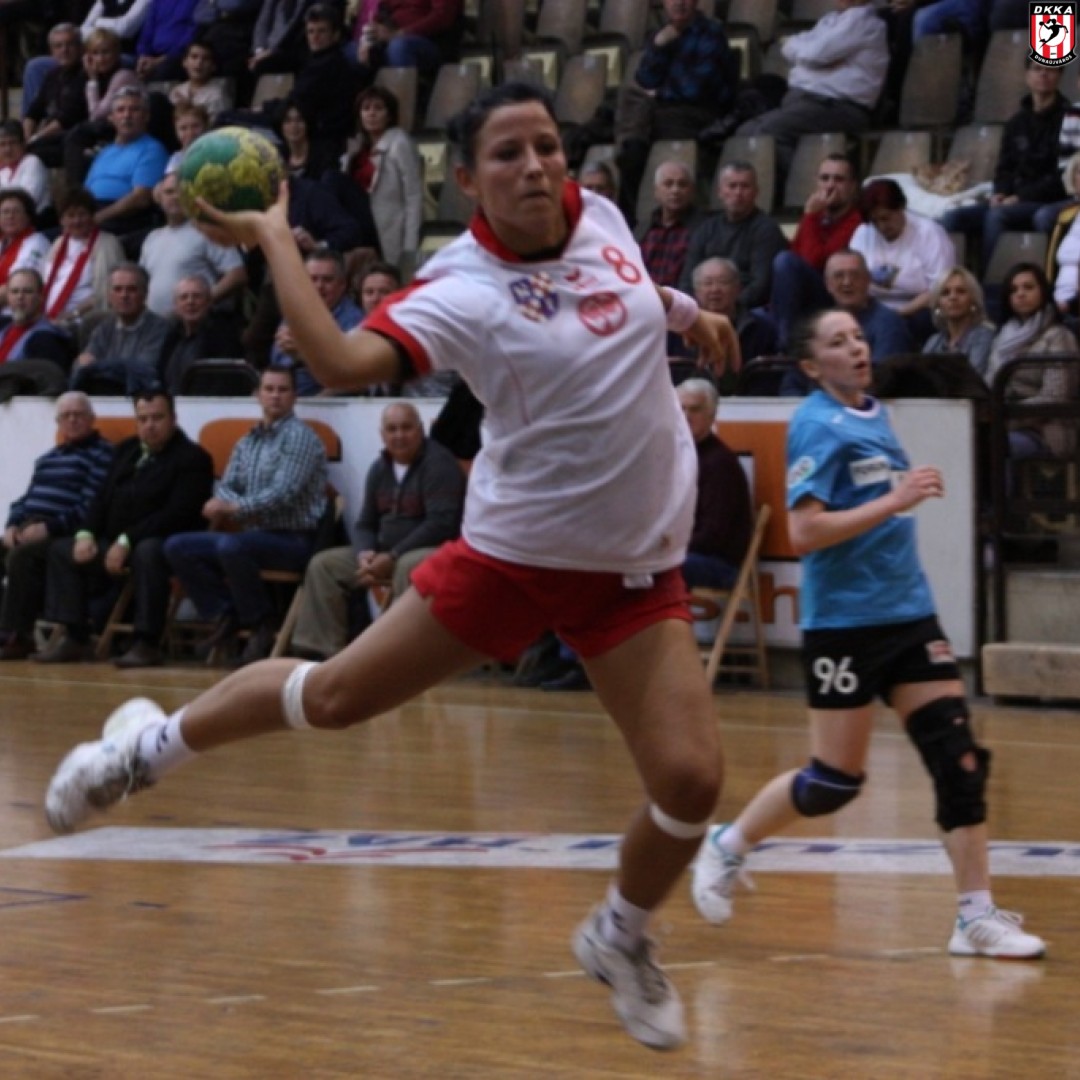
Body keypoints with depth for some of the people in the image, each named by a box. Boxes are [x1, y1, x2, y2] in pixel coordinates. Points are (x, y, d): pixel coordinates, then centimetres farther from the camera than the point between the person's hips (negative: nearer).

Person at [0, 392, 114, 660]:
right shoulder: (48, 458, 26)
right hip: (26, 529, 8)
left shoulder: (101, 454, -1)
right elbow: (25, 498, 23)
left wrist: (49, 527, -21)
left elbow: (91, 507, -13)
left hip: (63, 535, -8)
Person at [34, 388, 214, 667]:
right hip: (115, 542, 8)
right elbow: (103, 498, 18)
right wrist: (86, 534, -4)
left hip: (160, 541, -8)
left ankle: (146, 642, -38)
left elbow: (177, 515, -19)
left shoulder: (192, 458, -7)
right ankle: (73, 638, -7)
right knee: (60, 549, -3)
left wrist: (126, 541, -25)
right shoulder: (126, 450, 18)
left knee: (147, 552, -40)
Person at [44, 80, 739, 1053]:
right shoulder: (464, 291, -20)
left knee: (690, 779, -9)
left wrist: (681, 310, 27)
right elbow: (343, 362, -38)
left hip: (636, 569, 4)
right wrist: (272, 239, -34)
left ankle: (621, 938, 23)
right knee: (337, 696, 5)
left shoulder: (599, 215, -4)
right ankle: (153, 745, 34)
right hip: (513, 552, -3)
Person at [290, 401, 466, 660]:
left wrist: (392, 557, -24)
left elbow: (441, 524, -22)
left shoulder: (438, 464, -13)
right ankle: (319, 651, -8)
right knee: (323, 565, -2)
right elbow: (365, 523, 16)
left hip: (435, 550, -8)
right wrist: (365, 553, -9)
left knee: (408, 567, -41)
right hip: (385, 553, 8)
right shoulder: (379, 469, 11)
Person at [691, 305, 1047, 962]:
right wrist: (894, 501, -24)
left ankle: (978, 918, -2)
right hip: (845, 620, -7)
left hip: (908, 612, 7)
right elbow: (804, 531, -22)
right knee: (837, 780, -1)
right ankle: (728, 846, 24)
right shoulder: (818, 426, -12)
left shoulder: (875, 414, 13)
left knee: (960, 756, -3)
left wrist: (915, 493, 12)